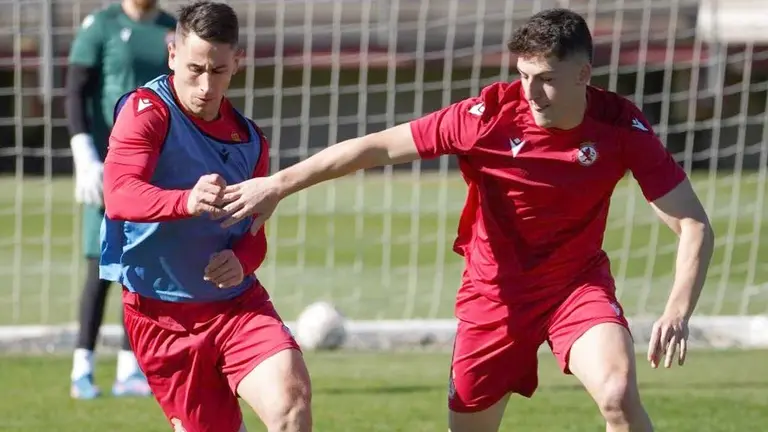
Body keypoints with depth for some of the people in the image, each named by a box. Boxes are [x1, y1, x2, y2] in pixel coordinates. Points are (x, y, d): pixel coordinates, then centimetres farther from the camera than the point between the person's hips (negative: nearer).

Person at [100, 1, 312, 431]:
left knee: (291, 394, -22)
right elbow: (119, 195, -27)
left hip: (236, 299, 4)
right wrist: (187, 201, -47)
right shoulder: (147, 111, -11)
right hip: (161, 313, -3)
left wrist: (241, 260, -10)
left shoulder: (249, 139, 7)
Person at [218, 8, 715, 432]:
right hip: (495, 291, 1)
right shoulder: (490, 115, -20)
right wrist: (278, 184, -11)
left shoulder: (621, 126, -19)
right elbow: (377, 147, -12)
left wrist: (678, 312, -32)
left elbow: (695, 226, -16)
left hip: (578, 283, -1)